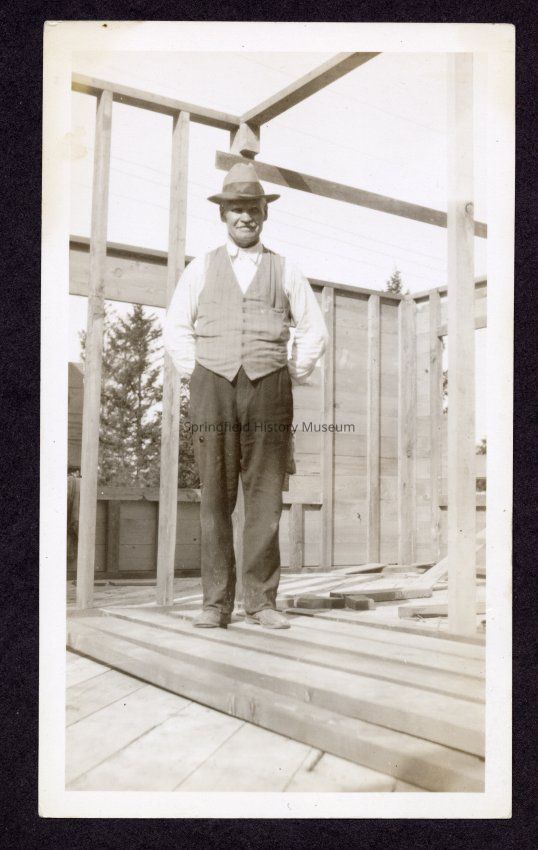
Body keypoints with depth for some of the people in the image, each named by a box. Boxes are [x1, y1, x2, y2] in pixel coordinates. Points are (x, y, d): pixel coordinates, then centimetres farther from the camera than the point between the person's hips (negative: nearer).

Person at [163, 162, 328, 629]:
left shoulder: (286, 270, 13)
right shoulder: (200, 269, 13)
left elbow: (314, 332, 15)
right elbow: (176, 329, 14)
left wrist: (289, 379, 6)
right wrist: (198, 379, 4)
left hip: (268, 390, 0)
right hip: (214, 388, 0)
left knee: (265, 499, -2)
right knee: (215, 499, -2)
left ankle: (262, 601, 4)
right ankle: (217, 603, 3)